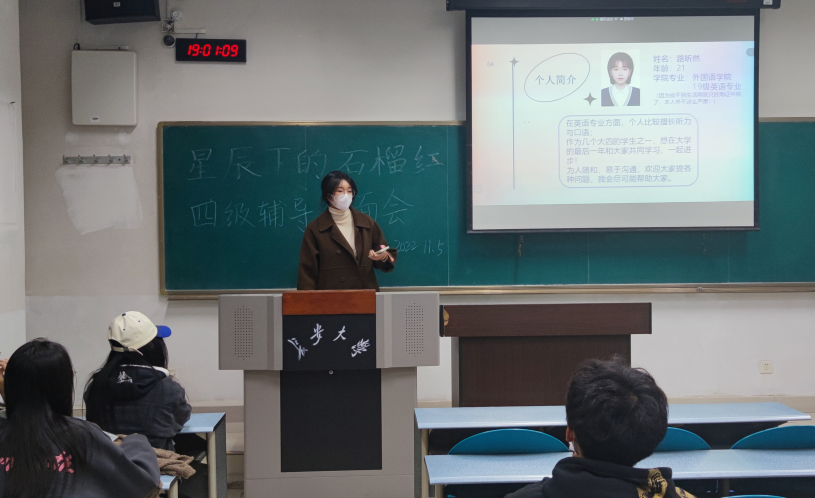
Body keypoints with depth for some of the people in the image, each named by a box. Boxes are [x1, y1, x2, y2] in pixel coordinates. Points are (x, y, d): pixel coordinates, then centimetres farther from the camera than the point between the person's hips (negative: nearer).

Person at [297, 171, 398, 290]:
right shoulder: (315, 229, 2)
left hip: (365, 294, 2)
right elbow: (307, 271, 0)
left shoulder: (367, 223, 9)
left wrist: (383, 257, -9)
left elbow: (390, 256, 13)